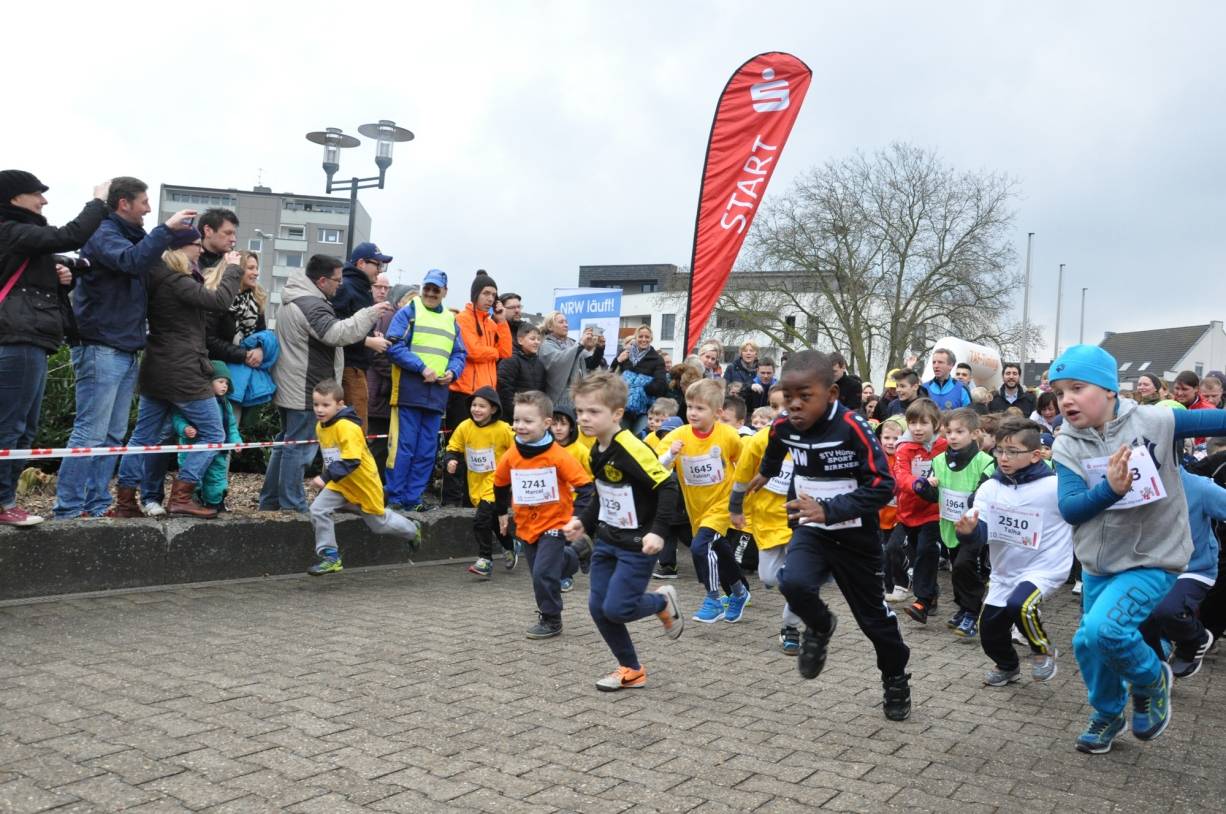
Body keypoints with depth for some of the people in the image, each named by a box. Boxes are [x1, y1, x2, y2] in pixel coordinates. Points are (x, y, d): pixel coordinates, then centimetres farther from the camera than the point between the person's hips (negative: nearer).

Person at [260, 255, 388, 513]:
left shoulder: (292, 300, 18)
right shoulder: (312, 305, -19)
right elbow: (337, 333, -31)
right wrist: (370, 313, -24)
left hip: (289, 389, 11)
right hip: (306, 391, -11)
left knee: (286, 443, 18)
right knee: (299, 448, -5)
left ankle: (270, 501, 24)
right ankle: (292, 506, 0)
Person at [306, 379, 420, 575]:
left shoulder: (347, 427, -29)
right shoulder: (320, 427, -2)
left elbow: (351, 461, -36)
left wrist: (326, 477, -43)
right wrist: (327, 478, 8)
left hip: (363, 483, -6)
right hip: (339, 483, 6)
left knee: (379, 523, 13)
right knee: (318, 509, -16)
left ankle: (411, 531, 43)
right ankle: (330, 557, -5)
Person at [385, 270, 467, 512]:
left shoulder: (451, 320, 18)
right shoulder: (408, 312, 3)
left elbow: (460, 354, 17)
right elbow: (394, 346, -8)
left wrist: (452, 371, -4)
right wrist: (422, 368, -16)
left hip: (437, 392, 5)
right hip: (409, 390, -5)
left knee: (427, 451, 7)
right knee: (403, 446, -5)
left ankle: (413, 497, 16)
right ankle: (394, 497, 3)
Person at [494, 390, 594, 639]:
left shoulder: (558, 455, -19)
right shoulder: (510, 457, -5)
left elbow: (585, 486, -17)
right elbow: (500, 485, 14)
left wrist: (577, 518, -23)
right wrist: (502, 513, 23)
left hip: (554, 523, -6)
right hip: (526, 525, 6)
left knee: (544, 573, -13)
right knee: (540, 573, 14)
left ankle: (551, 620, 7)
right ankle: (571, 556, 43)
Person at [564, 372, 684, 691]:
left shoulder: (632, 449, -23)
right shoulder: (597, 451, 5)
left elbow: (668, 487, -23)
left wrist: (658, 531, -27)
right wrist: (583, 522, 10)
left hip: (636, 545, -8)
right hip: (606, 540, 8)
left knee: (616, 609, -9)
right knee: (598, 608, 7)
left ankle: (663, 602, 22)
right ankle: (631, 671, 24)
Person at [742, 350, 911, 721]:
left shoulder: (853, 428, -25)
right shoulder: (783, 427, -9)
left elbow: (883, 486, -27)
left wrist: (829, 509, -36)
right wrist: (765, 473, 36)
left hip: (855, 537, -3)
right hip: (811, 531, 3)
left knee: (872, 614, 12)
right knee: (793, 583, -26)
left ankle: (896, 679, 39)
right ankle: (820, 627, 9)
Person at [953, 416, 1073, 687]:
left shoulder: (1055, 487, -17)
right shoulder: (990, 487, -5)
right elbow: (981, 534, -12)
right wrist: (968, 530, -34)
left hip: (1044, 569, -5)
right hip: (1003, 573, 5)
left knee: (1020, 605, -32)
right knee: (989, 633, 11)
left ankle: (1043, 650, 0)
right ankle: (1008, 667, 45)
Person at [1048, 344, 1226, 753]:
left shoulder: (1154, 422, -15)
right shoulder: (1067, 445, -9)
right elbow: (1069, 509, -18)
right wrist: (1111, 488, -36)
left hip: (1152, 559, -4)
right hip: (1098, 562, 4)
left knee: (1105, 628, -23)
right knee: (1088, 643, 12)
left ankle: (1151, 680, 11)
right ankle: (1108, 714, 41)